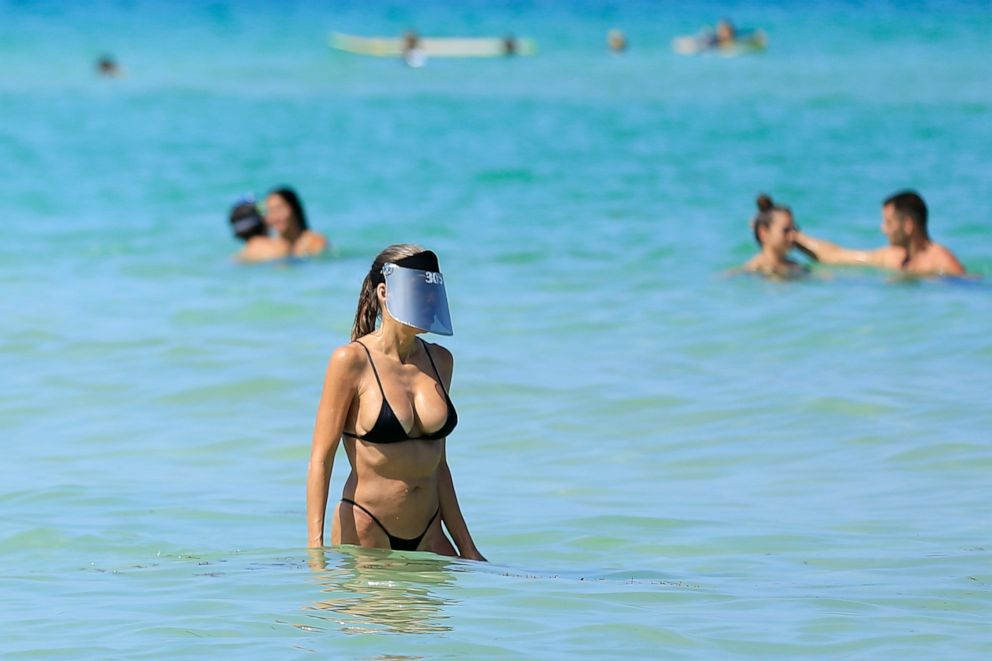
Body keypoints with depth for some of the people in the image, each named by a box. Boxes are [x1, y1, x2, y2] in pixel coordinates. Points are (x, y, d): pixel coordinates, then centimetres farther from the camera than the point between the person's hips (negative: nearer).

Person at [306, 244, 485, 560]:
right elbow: (320, 458, -10)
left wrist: (466, 548, 16)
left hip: (427, 539, 5)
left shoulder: (439, 360, 11)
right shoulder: (352, 360, -7)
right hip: (364, 532, -5)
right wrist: (315, 546, -19)